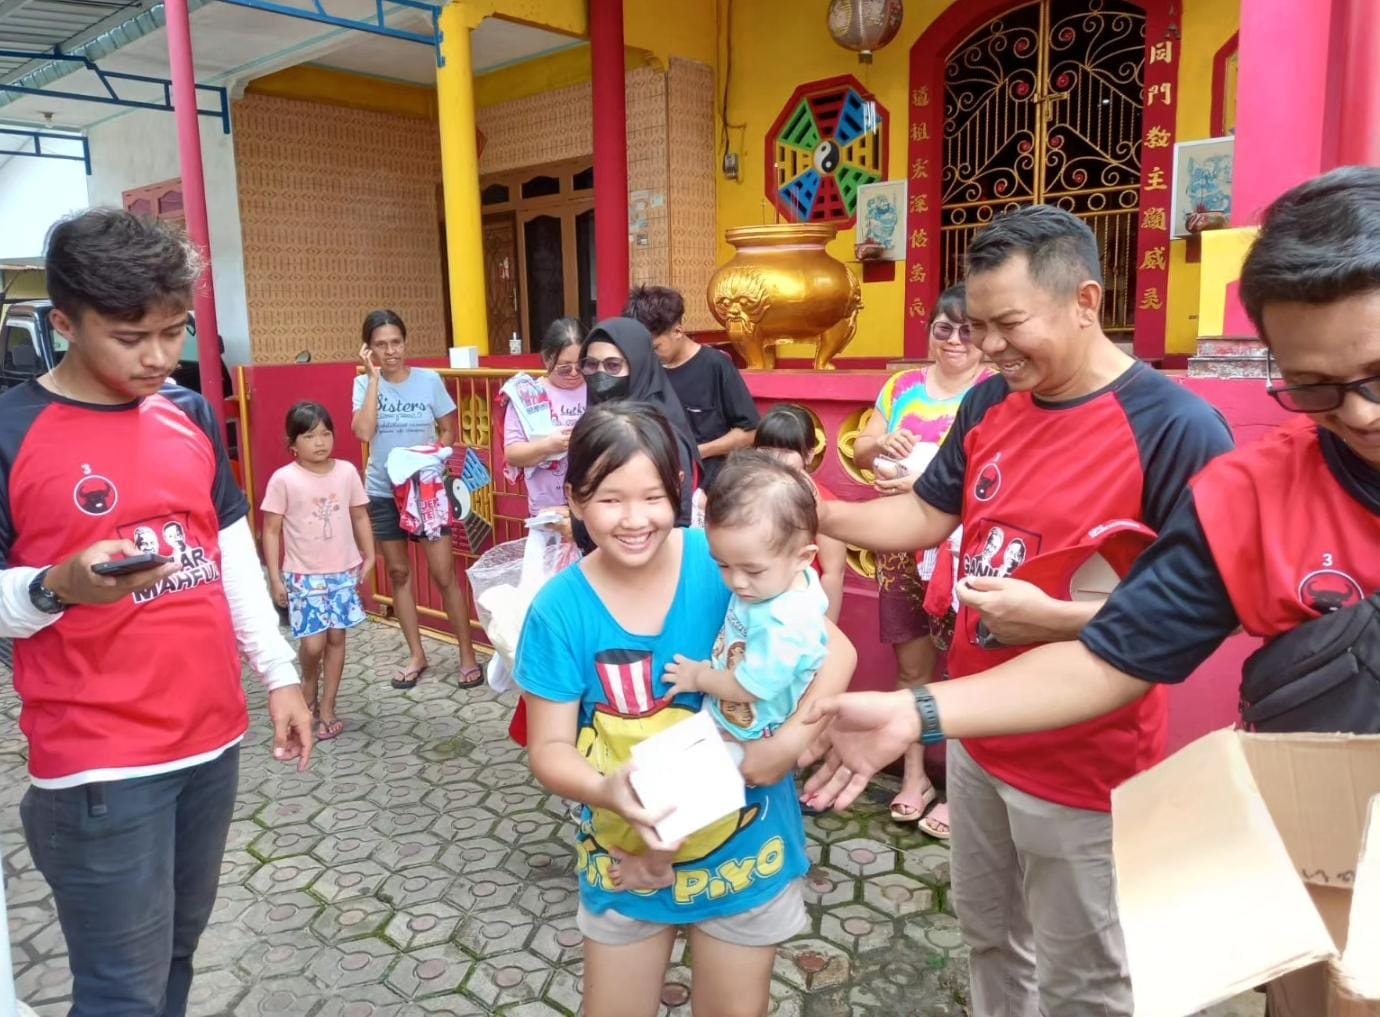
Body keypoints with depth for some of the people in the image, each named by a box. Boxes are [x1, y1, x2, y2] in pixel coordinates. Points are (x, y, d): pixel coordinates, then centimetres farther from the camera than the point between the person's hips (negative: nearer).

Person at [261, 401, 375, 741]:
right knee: (312, 643, -7)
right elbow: (271, 530, -5)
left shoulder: (347, 472, -2)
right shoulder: (283, 479, -10)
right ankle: (308, 687, 25)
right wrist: (275, 577, -7)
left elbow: (360, 517, 9)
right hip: (303, 575, -3)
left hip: (343, 572, 3)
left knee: (336, 638, 7)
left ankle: (326, 708, 20)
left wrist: (369, 557, 4)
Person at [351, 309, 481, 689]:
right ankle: (417, 655, 23)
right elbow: (364, 432, -20)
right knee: (398, 573, 11)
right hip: (383, 492, 2)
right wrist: (374, 377, -18)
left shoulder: (429, 380, -4)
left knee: (443, 573, -3)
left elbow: (449, 431, 2)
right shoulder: (364, 384, -4)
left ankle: (467, 654, 9)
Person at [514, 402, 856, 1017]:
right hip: (624, 855, 1)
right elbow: (548, 749, -12)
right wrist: (605, 789, -32)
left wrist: (793, 738, -29)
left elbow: (835, 649, -13)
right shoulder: (560, 610, -15)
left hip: (740, 847, -1)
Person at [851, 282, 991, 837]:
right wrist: (882, 443, -9)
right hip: (903, 550, 5)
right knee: (911, 665, 14)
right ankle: (914, 774, 28)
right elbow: (860, 451, 14)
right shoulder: (902, 386, 9)